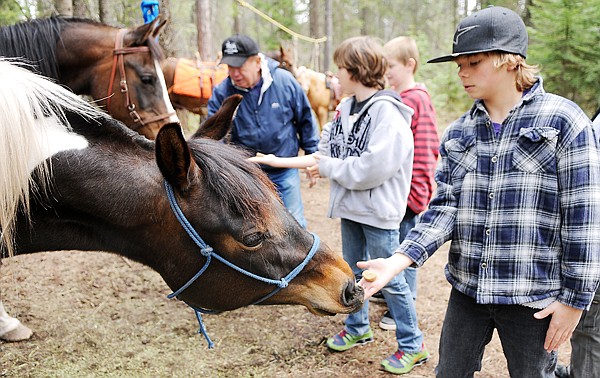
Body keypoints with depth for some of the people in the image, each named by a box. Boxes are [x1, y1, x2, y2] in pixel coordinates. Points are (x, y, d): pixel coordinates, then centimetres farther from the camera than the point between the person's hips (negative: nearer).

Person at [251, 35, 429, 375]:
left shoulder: (387, 112, -21)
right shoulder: (346, 107, 5)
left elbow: (371, 169, -28)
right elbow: (328, 154, 8)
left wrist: (327, 167, -17)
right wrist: (276, 160, 4)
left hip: (378, 211, -8)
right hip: (350, 207, 8)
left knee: (389, 279, 3)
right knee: (352, 271, 21)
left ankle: (413, 346, 21)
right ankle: (358, 328, 41)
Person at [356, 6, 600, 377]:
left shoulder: (562, 120, -10)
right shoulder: (459, 132, 4)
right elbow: (444, 208, -2)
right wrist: (399, 260, -16)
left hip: (533, 296, -4)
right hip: (467, 289, 4)